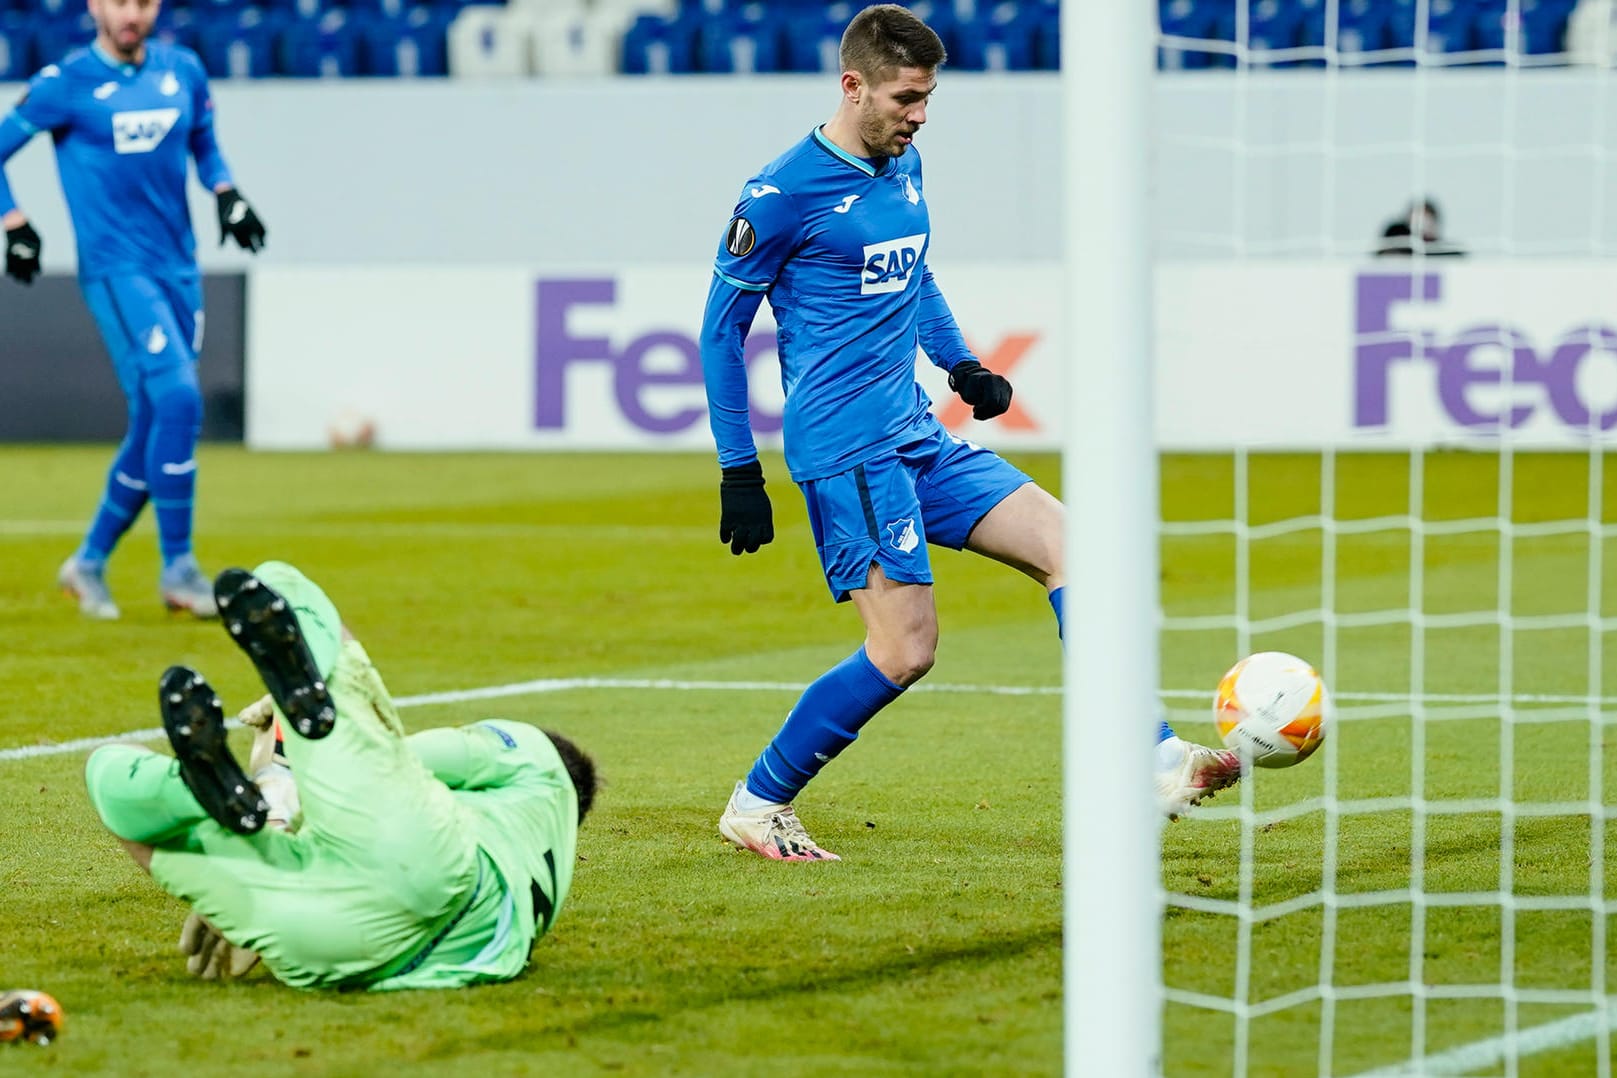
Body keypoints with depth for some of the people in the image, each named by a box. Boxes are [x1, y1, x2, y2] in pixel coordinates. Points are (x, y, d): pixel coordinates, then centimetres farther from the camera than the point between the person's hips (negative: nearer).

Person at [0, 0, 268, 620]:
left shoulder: (183, 70, 9)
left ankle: (90, 563, 22)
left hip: (178, 268, 6)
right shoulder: (66, 83, -6)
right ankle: (177, 568, -11)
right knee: (178, 400, -20)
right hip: (115, 268, -6)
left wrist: (226, 195, 6)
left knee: (156, 425, 7)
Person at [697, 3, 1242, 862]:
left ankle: (1157, 766, -3)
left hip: (918, 436, 8)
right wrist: (738, 472, -8)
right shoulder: (784, 194, -12)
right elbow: (721, 327, -6)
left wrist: (961, 365, 12)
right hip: (846, 446, -8)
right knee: (905, 648, -13)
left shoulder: (905, 166, 12)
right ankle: (757, 807, 2)